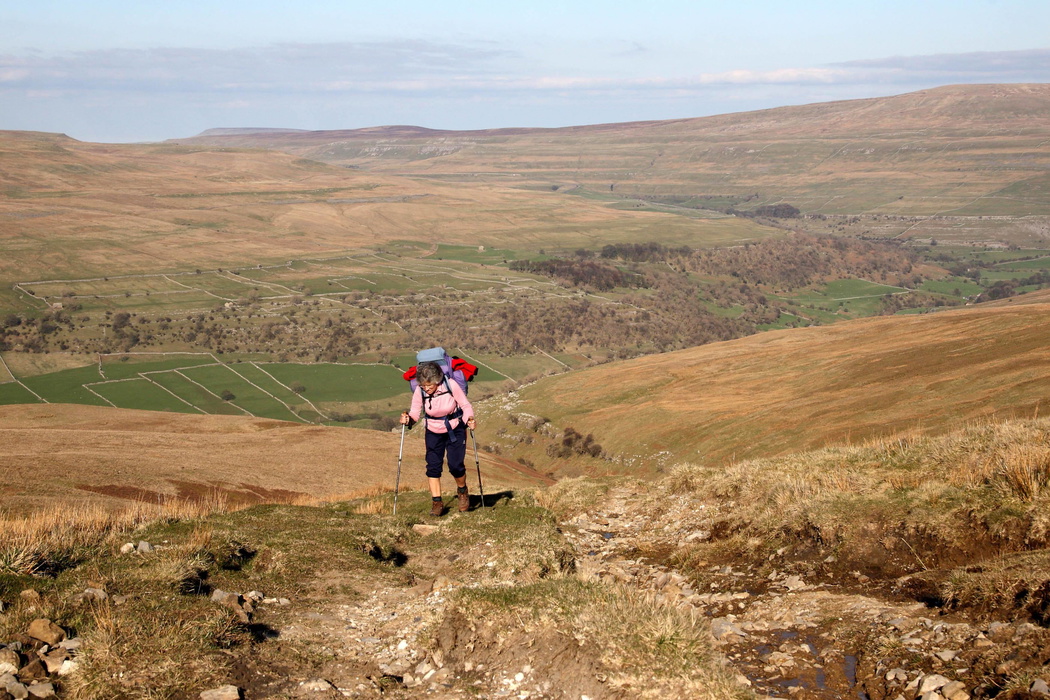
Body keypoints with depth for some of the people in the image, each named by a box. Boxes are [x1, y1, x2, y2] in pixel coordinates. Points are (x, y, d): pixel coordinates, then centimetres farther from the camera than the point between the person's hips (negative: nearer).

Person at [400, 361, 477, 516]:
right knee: (433, 466, -6)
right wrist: (408, 419, -34)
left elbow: (466, 406, -13)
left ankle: (462, 491, 19)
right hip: (433, 432, 2)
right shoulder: (419, 392, -18)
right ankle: (436, 502, 6)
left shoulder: (451, 386, -24)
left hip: (455, 430, -2)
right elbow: (414, 413, -12)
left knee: (455, 465, -11)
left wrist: (468, 419, -31)